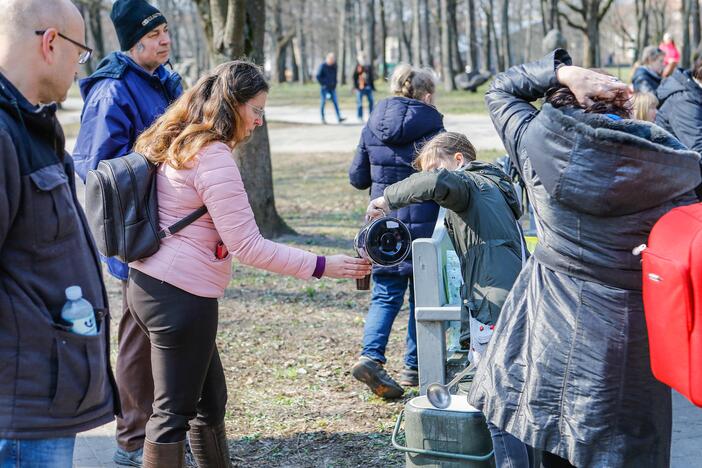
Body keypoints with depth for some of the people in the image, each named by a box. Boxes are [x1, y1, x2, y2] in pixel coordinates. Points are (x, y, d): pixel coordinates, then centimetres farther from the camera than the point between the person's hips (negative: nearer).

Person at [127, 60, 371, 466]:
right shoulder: (213, 155, -18)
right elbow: (247, 246, -20)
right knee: (175, 412, -1)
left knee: (210, 398, 18)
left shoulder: (178, 144, 12)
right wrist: (322, 266, -16)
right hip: (181, 295, -10)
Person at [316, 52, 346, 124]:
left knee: (335, 102, -3)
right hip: (324, 88, -4)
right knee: (323, 102, 0)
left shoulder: (334, 65, 6)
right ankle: (323, 118, 9)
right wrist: (323, 84, -10)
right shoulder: (322, 66, -9)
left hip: (332, 88, 4)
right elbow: (318, 76, -8)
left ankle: (339, 117, -7)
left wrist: (334, 84, 8)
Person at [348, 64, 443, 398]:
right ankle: (414, 366, 16)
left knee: (385, 294, 8)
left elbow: (357, 178, 10)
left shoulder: (373, 126, 5)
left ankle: (371, 356, -12)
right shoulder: (431, 124, -9)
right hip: (422, 221, -3)